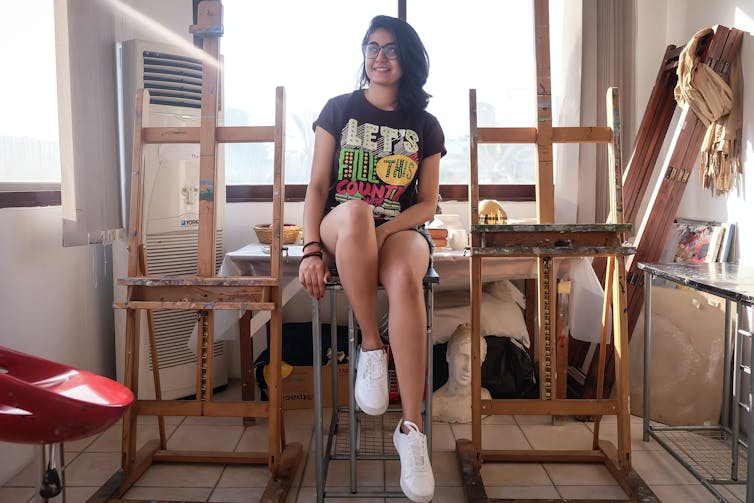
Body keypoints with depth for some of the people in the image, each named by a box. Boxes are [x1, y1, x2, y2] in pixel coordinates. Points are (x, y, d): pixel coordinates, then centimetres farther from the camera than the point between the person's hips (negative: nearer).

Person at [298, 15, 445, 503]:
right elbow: (317, 186, 2)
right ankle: (371, 347, -24)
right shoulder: (340, 109, 9)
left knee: (405, 278, -37)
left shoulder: (425, 126, 11)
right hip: (341, 231, 0)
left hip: (401, 231, 1)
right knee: (355, 211, -40)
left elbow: (428, 203, 5)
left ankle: (412, 426, -31)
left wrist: (381, 233, -14)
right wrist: (313, 249, -13)